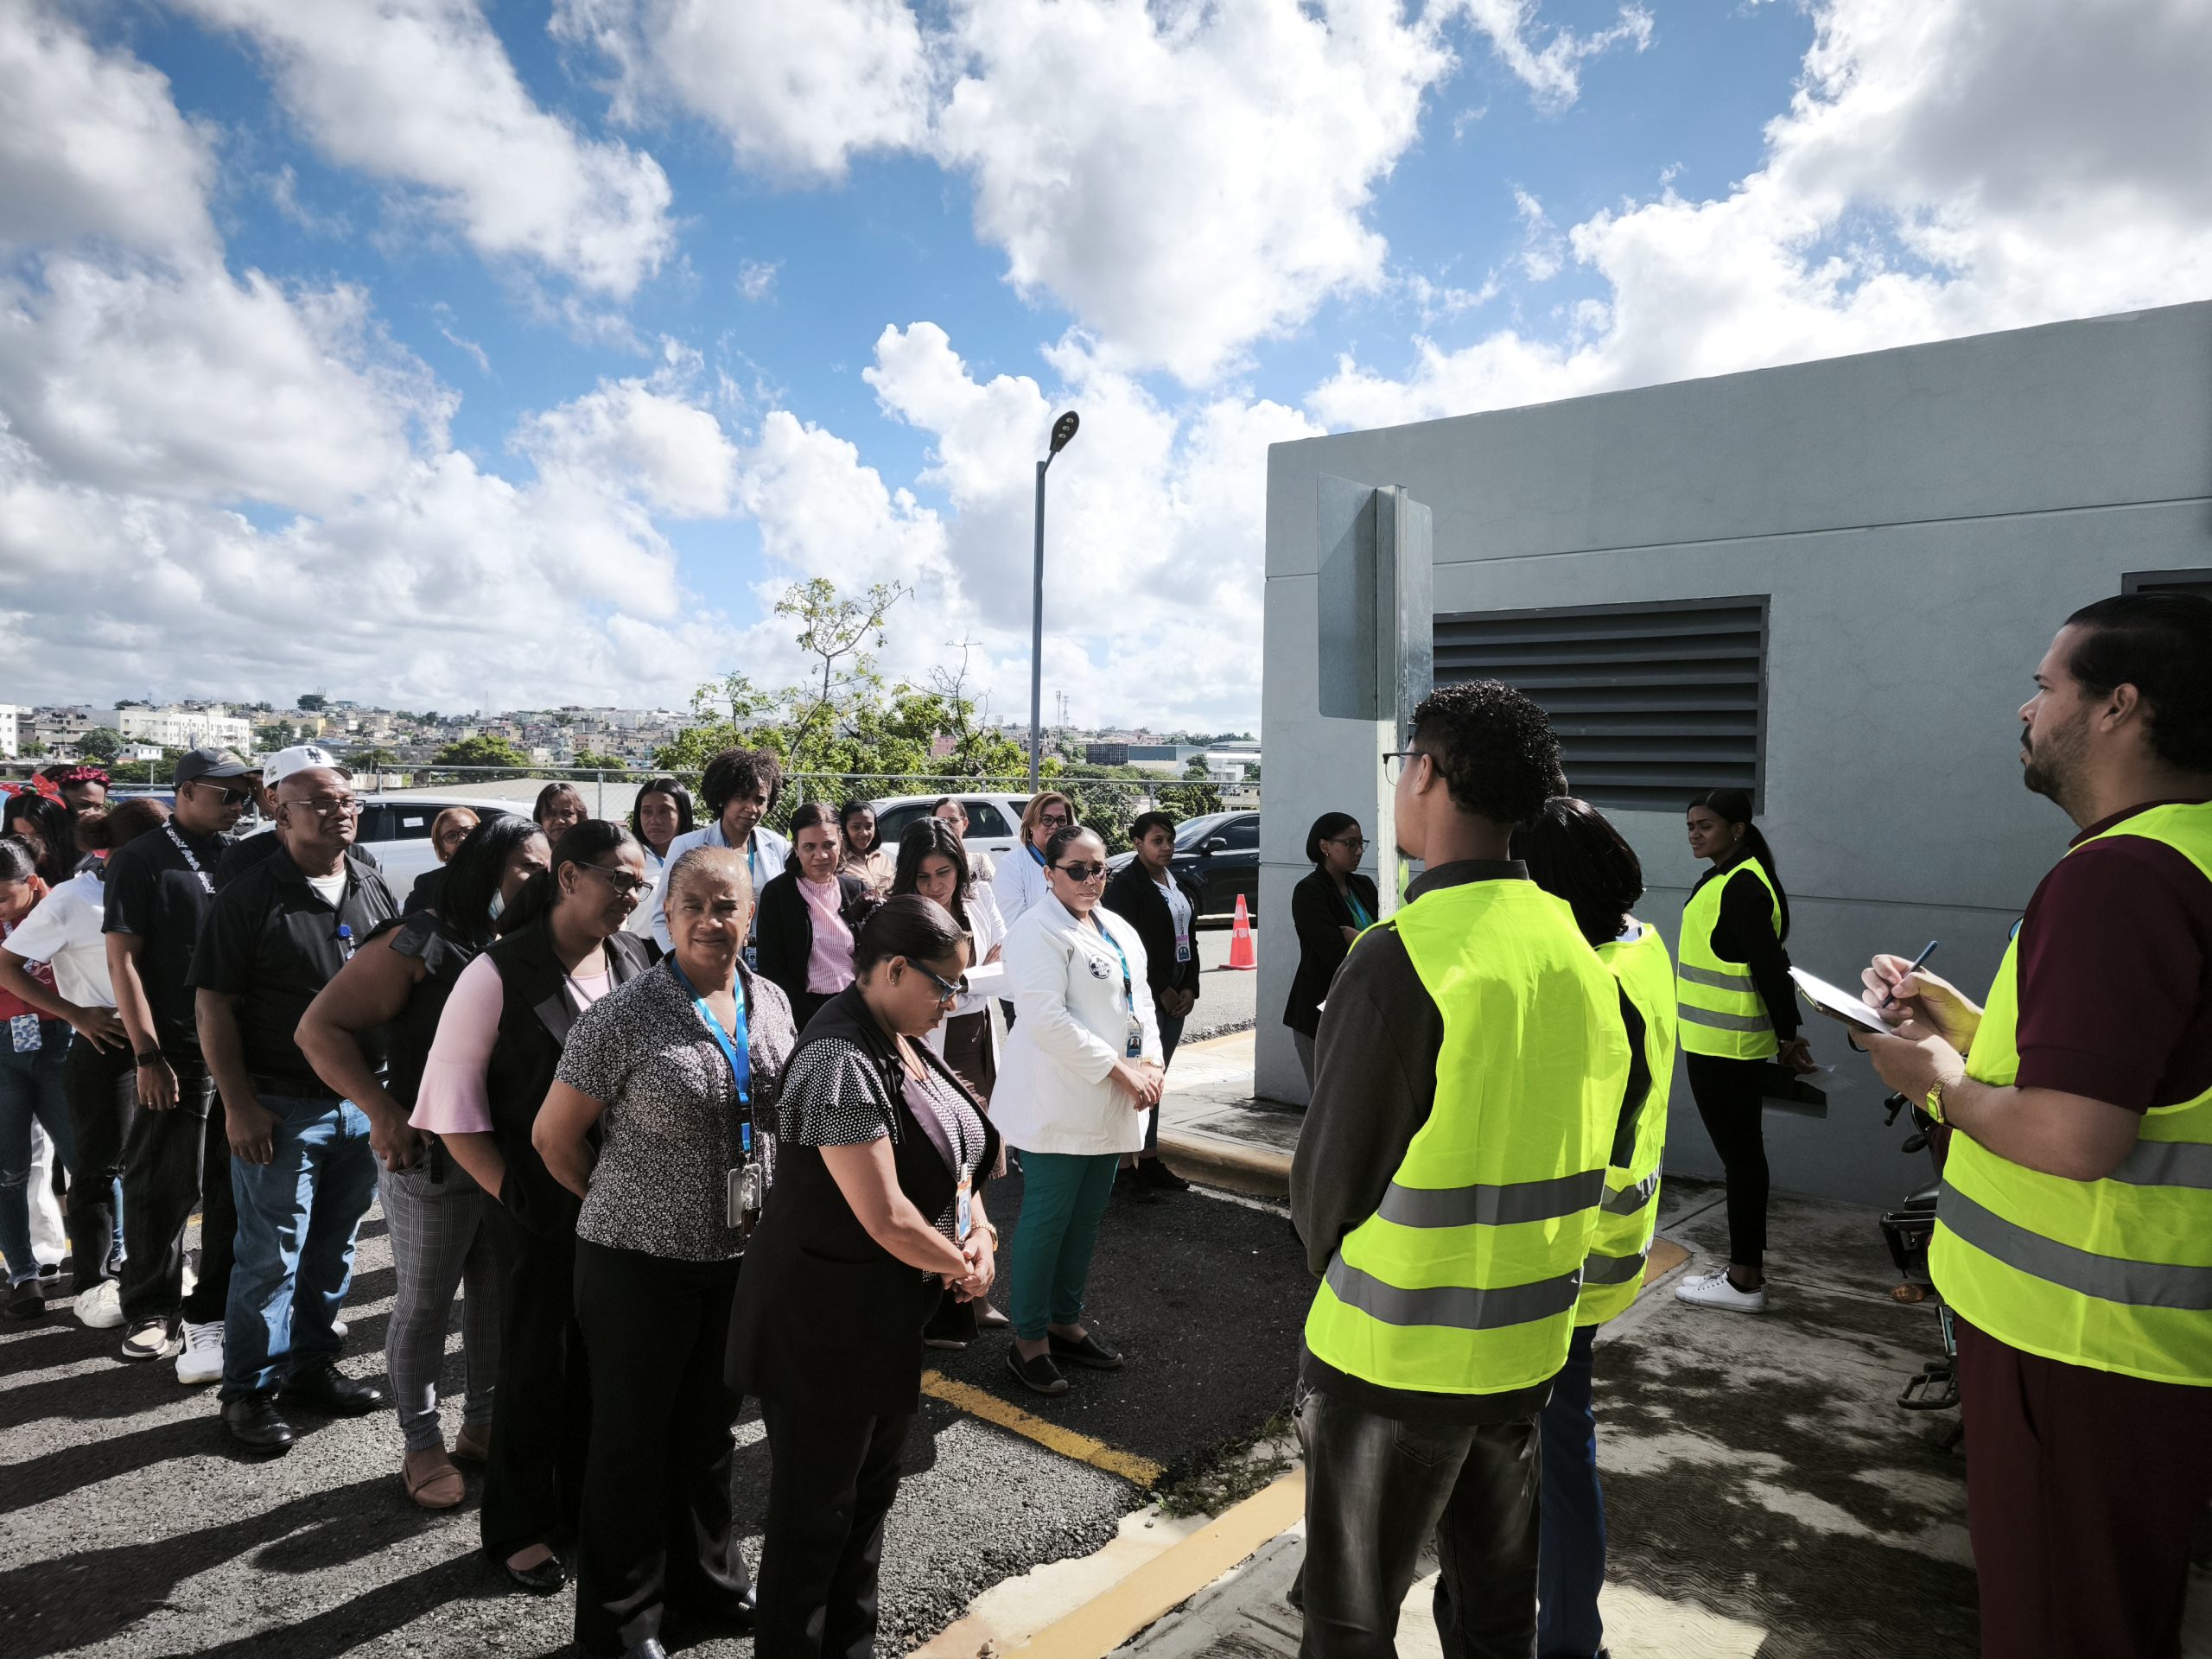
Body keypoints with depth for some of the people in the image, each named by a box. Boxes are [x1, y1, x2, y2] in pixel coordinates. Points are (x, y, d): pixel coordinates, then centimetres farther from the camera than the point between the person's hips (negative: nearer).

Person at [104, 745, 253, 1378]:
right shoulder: (141, 860, -4)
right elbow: (122, 960, -7)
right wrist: (147, 1055, -13)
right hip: (177, 1054, -4)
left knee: (236, 1187, 10)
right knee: (165, 1189, 5)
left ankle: (216, 1310, 22)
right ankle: (152, 1312, 22)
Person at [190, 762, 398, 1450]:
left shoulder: (374, 890, 6)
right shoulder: (250, 897, -9)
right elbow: (214, 1007, -9)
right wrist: (240, 1106, -13)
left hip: (361, 1102, 5)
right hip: (281, 1108, -5)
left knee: (334, 1249, 15)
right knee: (271, 1257, 2)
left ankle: (312, 1363, 31)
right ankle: (248, 1391, 17)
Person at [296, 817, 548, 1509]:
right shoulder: (421, 944, -12)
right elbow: (320, 1027, -13)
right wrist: (383, 1110, -21)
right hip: (431, 1159, -5)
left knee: (499, 1298, 16)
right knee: (425, 1305, 10)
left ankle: (483, 1425, 35)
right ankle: (422, 1445, 27)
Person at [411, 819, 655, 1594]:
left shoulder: (637, 959, -1)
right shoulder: (499, 973, -15)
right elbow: (451, 1102, -12)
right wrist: (512, 1194, -15)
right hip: (540, 1209, -4)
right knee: (537, 1365, 11)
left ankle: (588, 1500, 39)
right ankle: (518, 1529, 32)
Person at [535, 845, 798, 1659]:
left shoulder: (772, 1003, 0)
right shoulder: (624, 1016, -17)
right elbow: (554, 1137, -9)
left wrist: (768, 1209, 10)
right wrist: (620, 1200, 1)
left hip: (743, 1255, 5)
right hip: (640, 1261, -5)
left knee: (710, 1429, 22)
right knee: (633, 1440, 12)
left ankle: (706, 1577, 44)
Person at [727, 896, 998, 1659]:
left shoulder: (903, 1044, 3)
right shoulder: (841, 1064, -28)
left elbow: (958, 1155, 13)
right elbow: (886, 1219, -29)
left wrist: (981, 1234, -5)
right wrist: (964, 1267, -12)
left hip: (894, 1321, 9)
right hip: (824, 1325, -9)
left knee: (872, 1495, 23)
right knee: (815, 1512, 10)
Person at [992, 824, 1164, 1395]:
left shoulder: (1120, 930, 15)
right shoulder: (1039, 932, -13)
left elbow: (1141, 1000, 17)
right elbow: (1047, 1017, -21)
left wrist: (1151, 1063, -2)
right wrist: (1119, 1070, -19)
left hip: (1109, 1106, 8)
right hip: (1058, 1105, -8)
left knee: (1086, 1217, 15)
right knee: (1047, 1219, -1)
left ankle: (1065, 1322, 29)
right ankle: (1028, 1341, 11)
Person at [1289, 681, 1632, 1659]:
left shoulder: (1402, 957, -23)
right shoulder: (1576, 952, -1)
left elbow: (1328, 1173, -15)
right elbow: (1588, 1154, 7)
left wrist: (1338, 1276, 5)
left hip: (1394, 1358, -6)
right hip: (1530, 1346, 7)